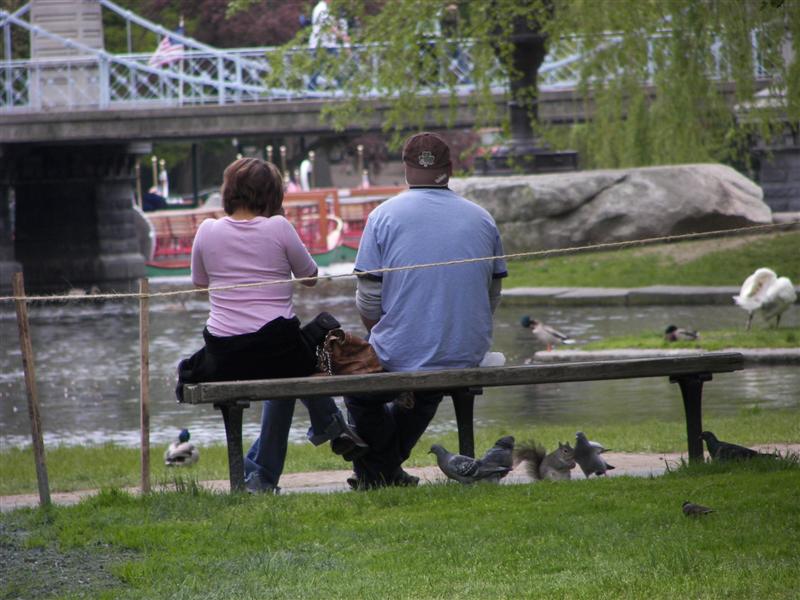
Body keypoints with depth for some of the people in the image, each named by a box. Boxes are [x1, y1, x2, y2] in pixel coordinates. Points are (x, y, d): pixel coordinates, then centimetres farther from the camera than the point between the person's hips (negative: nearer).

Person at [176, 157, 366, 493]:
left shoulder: (207, 231, 2)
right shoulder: (278, 228, -5)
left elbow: (200, 283, 18)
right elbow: (310, 278, 9)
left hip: (222, 359, 3)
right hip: (278, 350, -3)